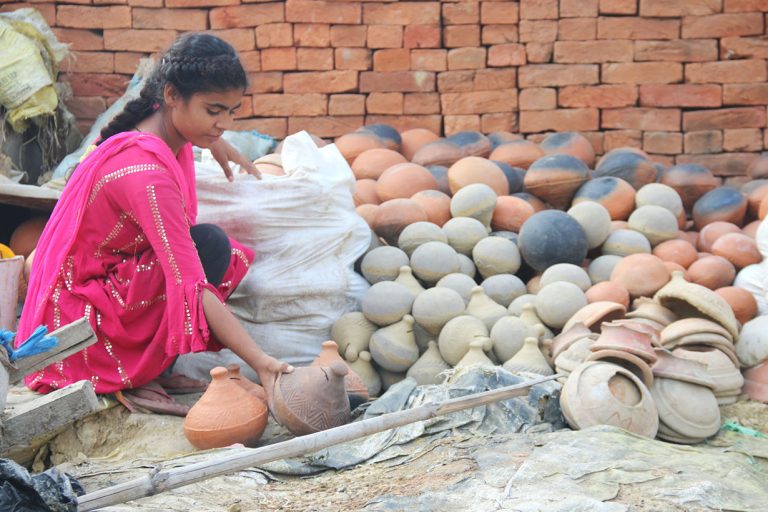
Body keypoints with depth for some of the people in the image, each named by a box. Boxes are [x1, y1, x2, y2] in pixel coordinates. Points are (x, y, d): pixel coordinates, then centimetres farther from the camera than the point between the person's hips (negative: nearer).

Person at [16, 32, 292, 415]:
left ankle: (150, 370, 0)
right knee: (211, 246, -22)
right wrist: (261, 363, -38)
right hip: (74, 318, -10)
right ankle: (139, 380, -13)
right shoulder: (147, 173, -30)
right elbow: (192, 288, -34)